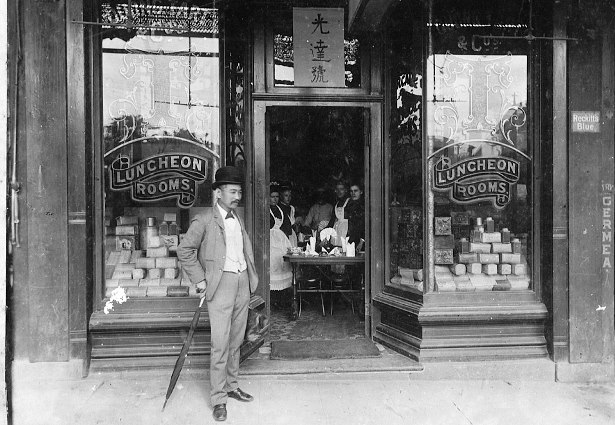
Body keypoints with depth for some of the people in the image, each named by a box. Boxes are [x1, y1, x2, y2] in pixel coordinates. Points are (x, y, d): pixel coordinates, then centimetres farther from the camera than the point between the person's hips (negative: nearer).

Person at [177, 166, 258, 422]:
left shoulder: (239, 220, 14)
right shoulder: (204, 221, -6)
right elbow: (184, 250, -7)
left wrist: (251, 275, 14)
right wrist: (200, 280, -9)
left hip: (243, 283, 6)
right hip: (221, 284, -6)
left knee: (236, 341, 14)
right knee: (220, 344, -4)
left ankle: (232, 386, 29)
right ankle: (219, 399, 9)